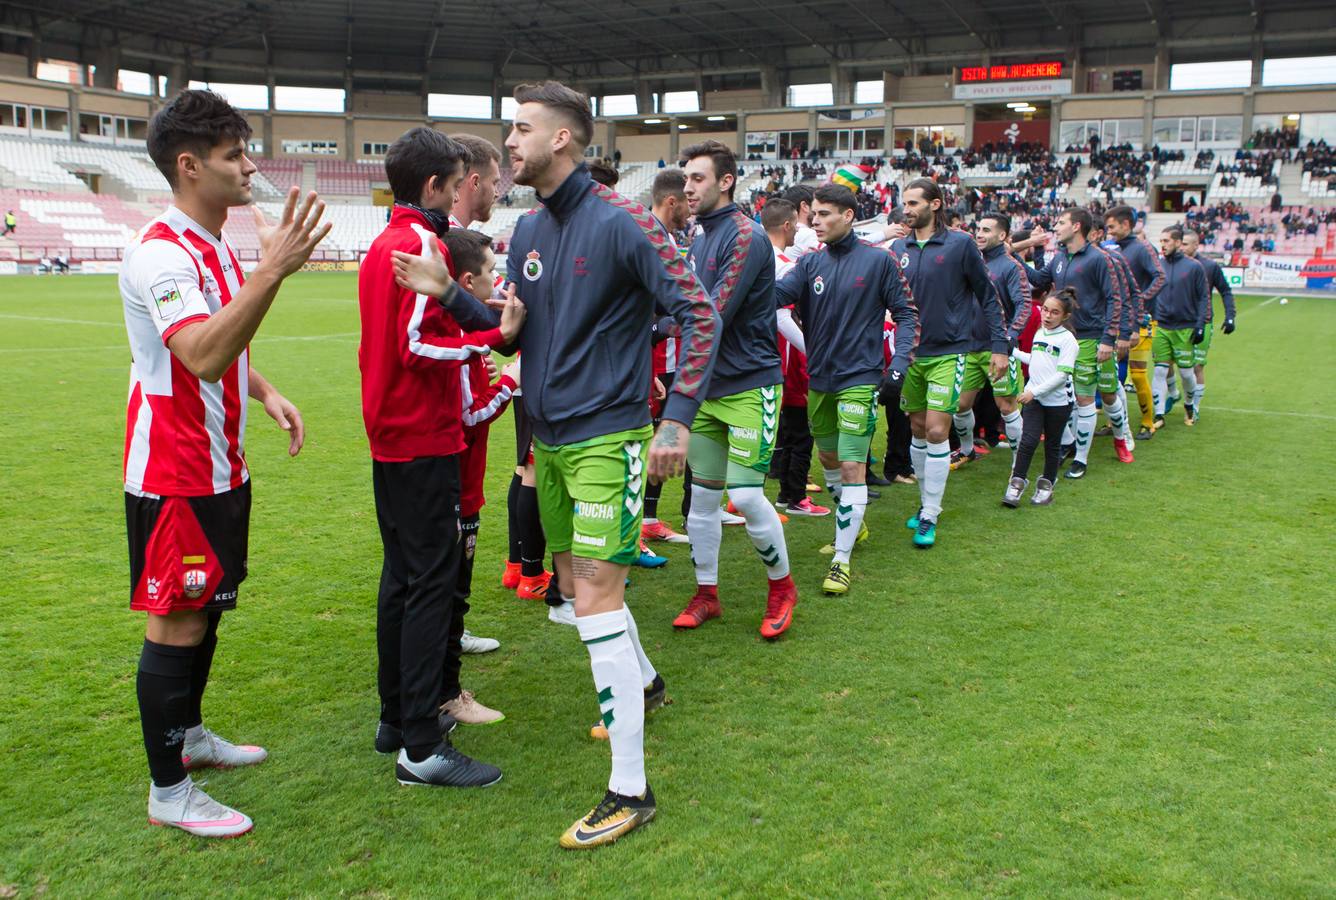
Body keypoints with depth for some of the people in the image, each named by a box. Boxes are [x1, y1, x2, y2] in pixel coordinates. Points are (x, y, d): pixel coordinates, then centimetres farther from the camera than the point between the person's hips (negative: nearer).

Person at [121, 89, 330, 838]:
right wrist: (272, 271, -41)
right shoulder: (160, 253, -19)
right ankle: (169, 790, 11)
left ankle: (189, 734, 36)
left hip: (221, 467, 10)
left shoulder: (217, 246, 12)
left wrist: (267, 394, 7)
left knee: (209, 607, 19)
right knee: (178, 622, -1)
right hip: (175, 474, -9)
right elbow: (203, 358, -34)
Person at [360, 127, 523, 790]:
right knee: (432, 581, -7)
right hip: (423, 438, -10)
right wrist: (494, 337, -18)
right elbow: (418, 345, -21)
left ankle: (396, 718, 27)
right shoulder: (421, 244, -14)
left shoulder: (381, 245, 16)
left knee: (401, 575, 16)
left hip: (389, 436, 10)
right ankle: (422, 747, -2)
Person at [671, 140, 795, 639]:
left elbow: (714, 315, -21)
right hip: (707, 387, 8)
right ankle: (706, 594, 24)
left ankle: (781, 584, 15)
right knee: (702, 494, 10)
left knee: (746, 495, -9)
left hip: (749, 386, -8)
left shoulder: (746, 237, -14)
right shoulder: (698, 240, 12)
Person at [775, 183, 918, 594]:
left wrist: (899, 363, -10)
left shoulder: (878, 260, -6)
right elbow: (778, 293, -13)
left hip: (859, 379, -5)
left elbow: (906, 313, 0)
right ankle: (852, 527, 41)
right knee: (828, 458, 18)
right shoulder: (811, 263, 4)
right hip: (818, 379, 5)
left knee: (852, 467, -9)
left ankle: (842, 561, -3)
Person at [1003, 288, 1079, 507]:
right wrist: (1013, 351, 23)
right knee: (1028, 441, -8)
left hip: (1057, 401, -4)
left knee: (1052, 445, 10)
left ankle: (1046, 485, 23)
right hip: (1033, 398, 4)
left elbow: (1062, 375, -18)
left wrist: (1035, 391, -22)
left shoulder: (1067, 339, -11)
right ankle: (1017, 483, -3)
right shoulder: (1039, 334, 9)